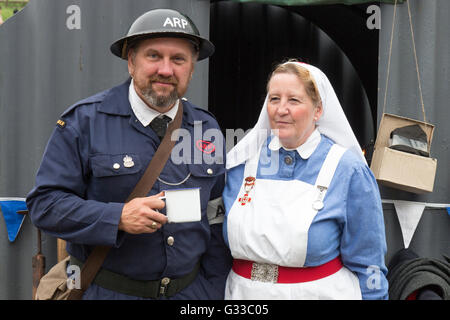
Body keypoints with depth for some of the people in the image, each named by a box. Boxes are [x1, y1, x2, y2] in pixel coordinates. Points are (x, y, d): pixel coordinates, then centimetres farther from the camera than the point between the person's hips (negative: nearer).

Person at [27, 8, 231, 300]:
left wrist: (214, 292, 5)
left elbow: (216, 221, 8)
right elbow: (45, 203, -12)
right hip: (106, 291, -3)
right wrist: (118, 218, -25)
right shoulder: (85, 121, -9)